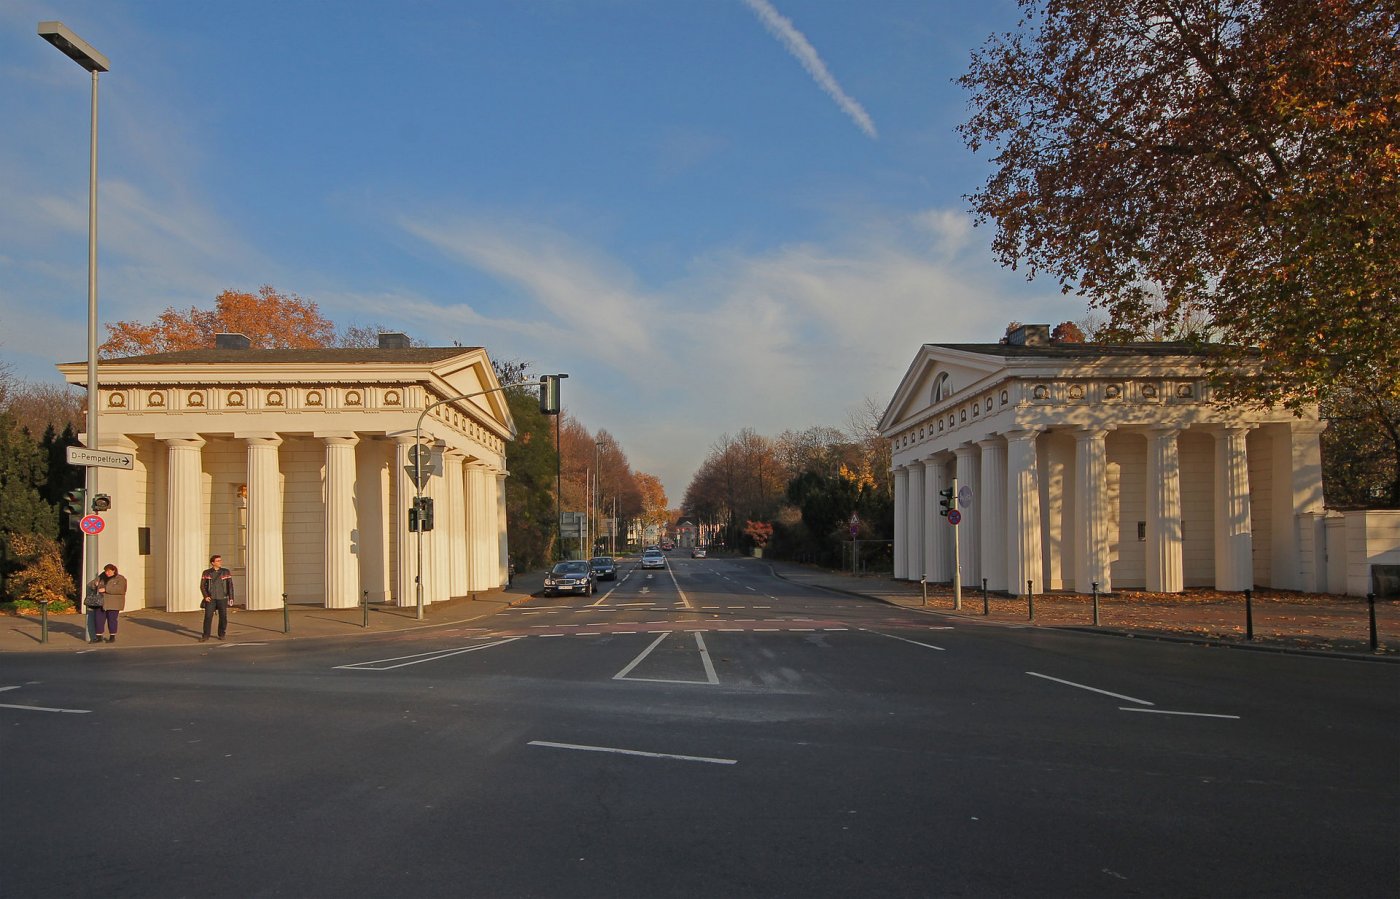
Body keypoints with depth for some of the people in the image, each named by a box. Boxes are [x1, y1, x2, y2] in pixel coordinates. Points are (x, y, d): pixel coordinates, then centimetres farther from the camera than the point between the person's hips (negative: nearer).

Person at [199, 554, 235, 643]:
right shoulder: (206, 573, -1)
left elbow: (230, 585, -3)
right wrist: (205, 596, -14)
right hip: (210, 598, 0)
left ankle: (221, 634, 16)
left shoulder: (226, 572, -1)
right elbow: (202, 586, 1)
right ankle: (206, 636, 1)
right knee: (208, 616, -7)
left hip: (222, 598, 0)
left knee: (223, 617, 1)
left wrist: (231, 598, -11)